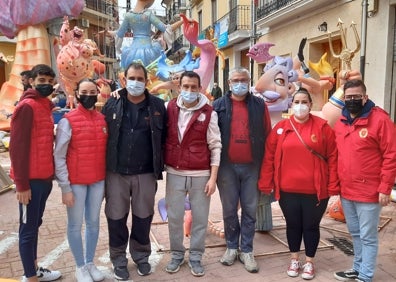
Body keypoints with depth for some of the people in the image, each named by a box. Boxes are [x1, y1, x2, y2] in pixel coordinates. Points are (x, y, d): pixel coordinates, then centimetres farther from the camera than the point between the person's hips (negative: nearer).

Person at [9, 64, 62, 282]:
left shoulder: (45, 106, 13)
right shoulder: (26, 107, -13)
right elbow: (17, 147, -17)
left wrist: (50, 174, 15)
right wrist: (22, 184, -18)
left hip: (44, 178, 9)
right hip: (31, 180, -9)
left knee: (35, 225, 18)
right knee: (28, 229, 2)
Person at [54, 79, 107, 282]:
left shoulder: (103, 119, 5)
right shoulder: (68, 121, -8)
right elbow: (59, 157, -8)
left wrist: (106, 180, 9)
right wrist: (65, 188, -11)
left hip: (98, 181, 4)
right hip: (76, 182, -4)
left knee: (93, 222, 14)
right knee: (75, 225, 7)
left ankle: (90, 263, 29)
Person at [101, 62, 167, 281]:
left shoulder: (157, 105, 0)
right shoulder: (112, 104, 1)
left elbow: (164, 137, 3)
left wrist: (159, 165, 1)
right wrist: (105, 165, 0)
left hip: (146, 173, 0)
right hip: (116, 172, 0)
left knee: (143, 217, 12)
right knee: (116, 217, 10)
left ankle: (141, 256, 32)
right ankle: (119, 259, 27)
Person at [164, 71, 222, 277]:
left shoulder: (209, 113, -4)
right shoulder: (169, 108, 2)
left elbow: (215, 146, -4)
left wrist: (213, 177, -7)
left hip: (200, 175, -1)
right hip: (175, 173, 2)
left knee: (200, 218, 7)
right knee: (174, 217, 10)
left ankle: (195, 257, 24)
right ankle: (177, 254, 28)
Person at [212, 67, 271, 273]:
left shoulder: (259, 105, 4)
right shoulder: (218, 106, 2)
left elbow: (267, 135, 5)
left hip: (251, 166, 1)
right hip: (226, 166, 0)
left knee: (250, 210, 7)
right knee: (229, 210, 10)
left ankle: (246, 251, 19)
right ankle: (232, 247, 25)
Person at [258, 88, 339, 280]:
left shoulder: (322, 127, -3)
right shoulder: (280, 128, 0)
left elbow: (332, 157, -3)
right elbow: (269, 157, 1)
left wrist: (333, 186, -6)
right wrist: (265, 184, 0)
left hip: (315, 190, -1)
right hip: (287, 189, 1)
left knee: (311, 226, 12)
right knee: (293, 225, 15)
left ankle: (309, 262, 31)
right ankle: (294, 259, 35)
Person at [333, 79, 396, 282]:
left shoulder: (380, 120, -11)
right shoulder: (340, 123, 8)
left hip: (369, 192, -6)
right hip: (345, 192, 7)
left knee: (368, 237, 5)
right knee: (355, 234, 20)